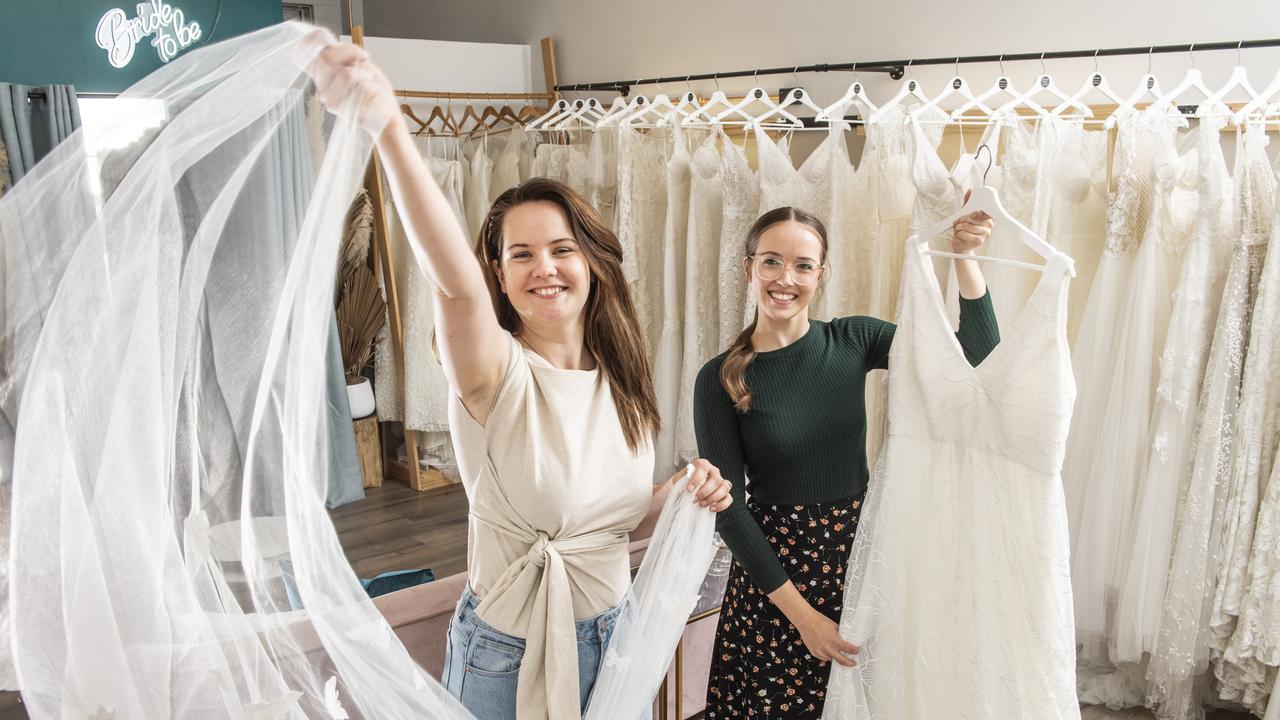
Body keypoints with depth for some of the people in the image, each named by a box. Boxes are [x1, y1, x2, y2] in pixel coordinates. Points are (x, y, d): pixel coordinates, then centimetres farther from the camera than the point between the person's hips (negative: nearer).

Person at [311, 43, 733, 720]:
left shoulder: (620, 382, -1)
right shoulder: (495, 373, -19)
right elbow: (455, 282, -41)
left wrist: (681, 493, -9)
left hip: (613, 637, 5)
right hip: (508, 654, -5)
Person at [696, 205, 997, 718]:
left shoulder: (853, 341, -1)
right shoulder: (720, 380, -9)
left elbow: (978, 351, -5)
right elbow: (729, 507, -10)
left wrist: (964, 257, -20)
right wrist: (800, 613, -13)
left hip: (856, 555, 3)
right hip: (772, 569, -2)